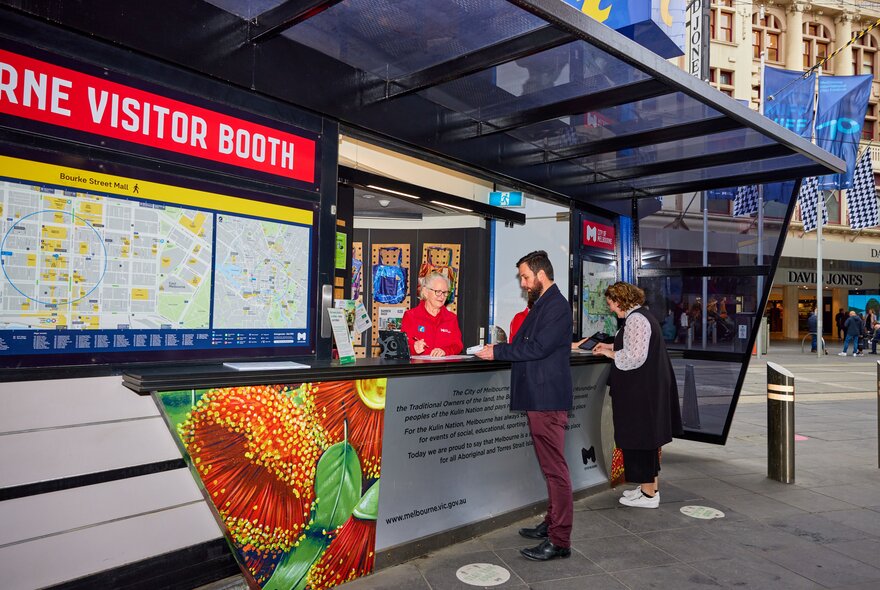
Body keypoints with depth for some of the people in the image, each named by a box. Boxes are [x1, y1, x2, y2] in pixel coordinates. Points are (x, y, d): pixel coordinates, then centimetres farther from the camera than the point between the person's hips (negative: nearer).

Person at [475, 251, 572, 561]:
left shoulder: (557, 306, -13)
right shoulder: (542, 304, 17)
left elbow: (538, 347, -21)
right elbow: (524, 344, 18)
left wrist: (498, 352, -14)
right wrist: (499, 349, 3)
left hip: (548, 398, -10)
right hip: (539, 396, 10)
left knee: (555, 468, -4)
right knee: (550, 466, 18)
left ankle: (559, 541, 3)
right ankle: (552, 523, 30)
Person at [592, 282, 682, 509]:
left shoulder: (635, 319, -17)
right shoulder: (642, 315, 15)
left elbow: (633, 357, -23)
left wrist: (610, 353, -9)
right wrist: (610, 346, 18)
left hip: (640, 391, -10)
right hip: (651, 387, 10)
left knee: (639, 438, -2)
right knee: (647, 437, 17)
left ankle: (648, 493, 7)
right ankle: (651, 486, 27)